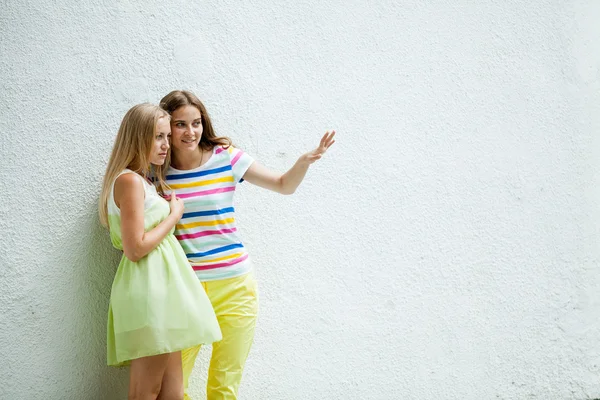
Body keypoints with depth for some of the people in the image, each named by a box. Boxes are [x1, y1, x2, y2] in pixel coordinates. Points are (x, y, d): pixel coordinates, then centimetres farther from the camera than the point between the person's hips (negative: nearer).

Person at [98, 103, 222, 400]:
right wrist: (174, 214, -7)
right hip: (148, 290, -10)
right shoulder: (130, 180, -11)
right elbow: (135, 248, -18)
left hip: (161, 289, 10)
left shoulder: (144, 182, 19)